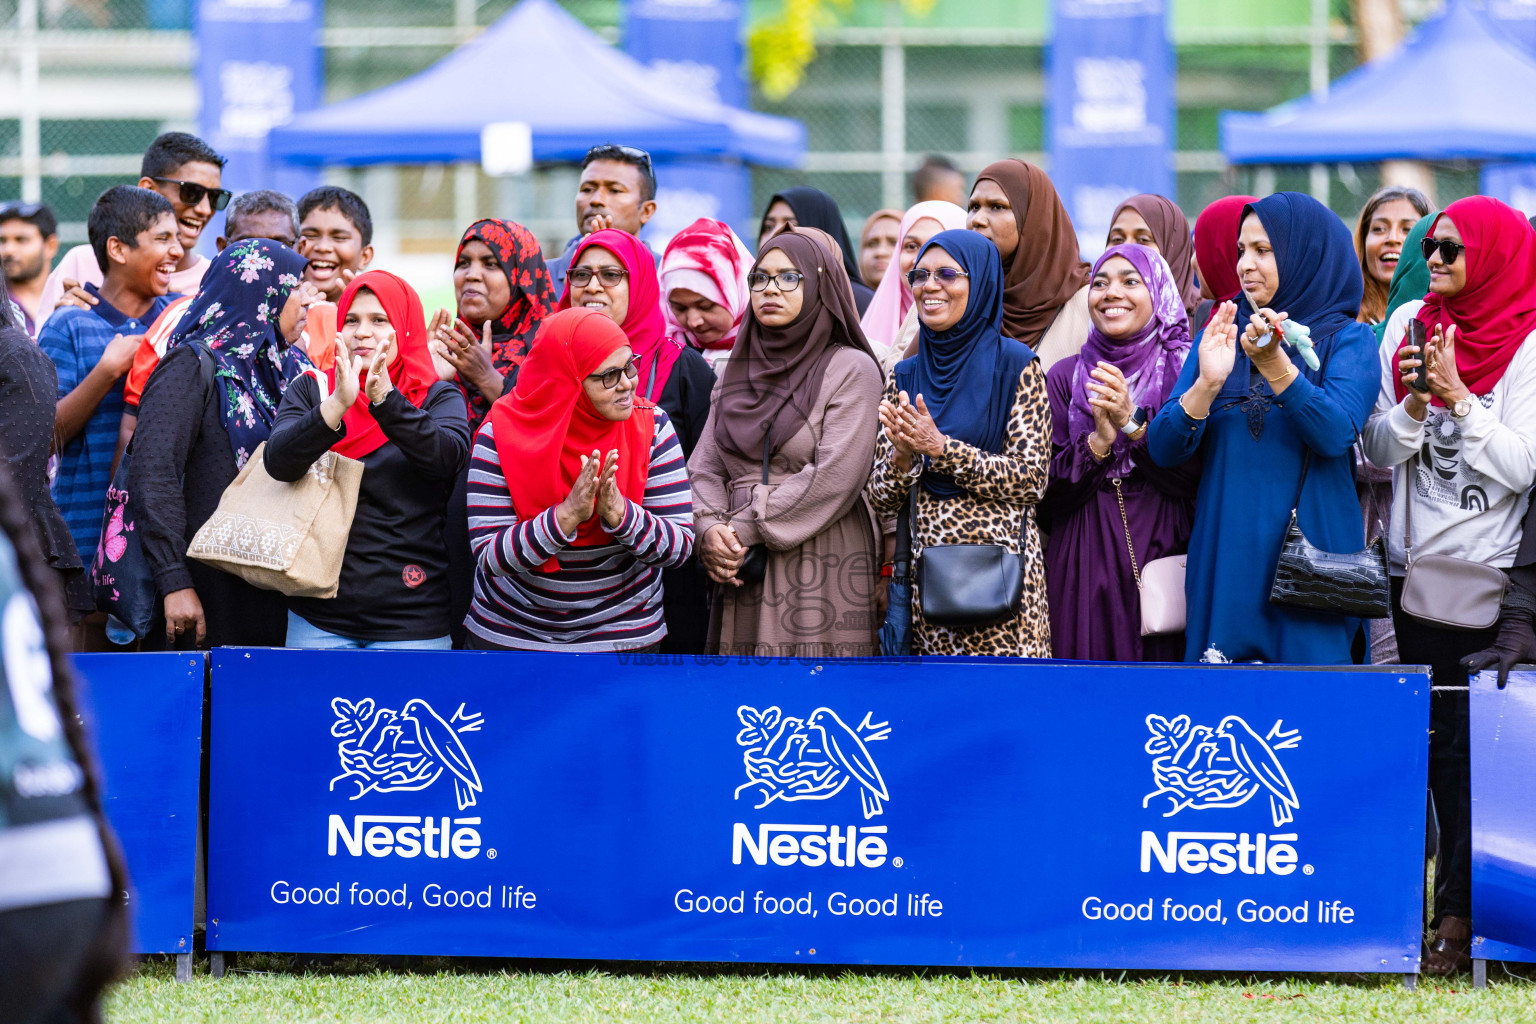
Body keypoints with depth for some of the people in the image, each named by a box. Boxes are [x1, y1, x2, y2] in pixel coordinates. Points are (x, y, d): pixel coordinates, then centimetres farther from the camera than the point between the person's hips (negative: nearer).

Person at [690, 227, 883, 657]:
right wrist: (710, 529, -10)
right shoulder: (736, 372, 18)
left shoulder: (851, 370, -1)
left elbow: (833, 478, -12)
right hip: (742, 572, 5)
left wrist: (746, 530, -12)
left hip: (822, 565, -5)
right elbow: (705, 466, 11)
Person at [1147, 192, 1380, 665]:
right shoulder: (1221, 334, 11)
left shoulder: (1348, 339, 1)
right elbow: (1164, 449, 2)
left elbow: (1336, 434, -16)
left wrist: (1274, 363, -28)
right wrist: (1208, 382, -15)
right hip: (1224, 563, 3)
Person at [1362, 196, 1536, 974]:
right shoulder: (1408, 326, 7)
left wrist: (1458, 395, -17)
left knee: (1469, 740, -6)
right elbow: (1379, 453, 6)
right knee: (1434, 738, 6)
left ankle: (1459, 911, -2)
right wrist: (1413, 402, -12)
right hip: (1413, 562, 5)